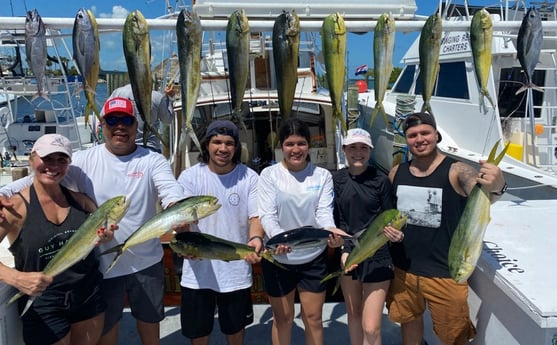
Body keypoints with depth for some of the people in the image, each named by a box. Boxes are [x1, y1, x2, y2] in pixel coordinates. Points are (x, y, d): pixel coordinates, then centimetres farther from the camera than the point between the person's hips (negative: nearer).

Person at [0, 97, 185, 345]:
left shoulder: (153, 161, -6)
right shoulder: (84, 161, -5)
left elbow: (172, 191, -20)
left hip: (146, 261, 0)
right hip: (102, 264, 0)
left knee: (149, 317, 22)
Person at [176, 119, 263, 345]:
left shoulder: (249, 177, -5)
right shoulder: (189, 176, -6)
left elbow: (255, 217, -8)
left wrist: (255, 239, -31)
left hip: (237, 271, 0)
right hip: (197, 270, 0)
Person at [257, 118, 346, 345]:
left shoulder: (322, 175, 0)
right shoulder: (269, 174, -6)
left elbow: (324, 212, -10)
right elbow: (267, 215, -14)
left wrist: (331, 231, -33)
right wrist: (278, 238, -35)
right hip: (278, 256, -1)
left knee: (313, 317, 13)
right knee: (283, 318, 15)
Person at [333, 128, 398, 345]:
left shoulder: (381, 180, -8)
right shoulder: (337, 180, -2)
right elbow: (335, 219, 1)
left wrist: (393, 233, -24)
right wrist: (344, 249, -11)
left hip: (377, 256, -3)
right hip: (347, 254, 3)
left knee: (371, 327, -3)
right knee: (353, 313, 19)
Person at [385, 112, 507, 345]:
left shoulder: (456, 171, -13)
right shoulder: (396, 173, 1)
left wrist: (496, 186, -54)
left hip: (445, 271, -4)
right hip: (403, 268, 4)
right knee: (409, 319, 24)